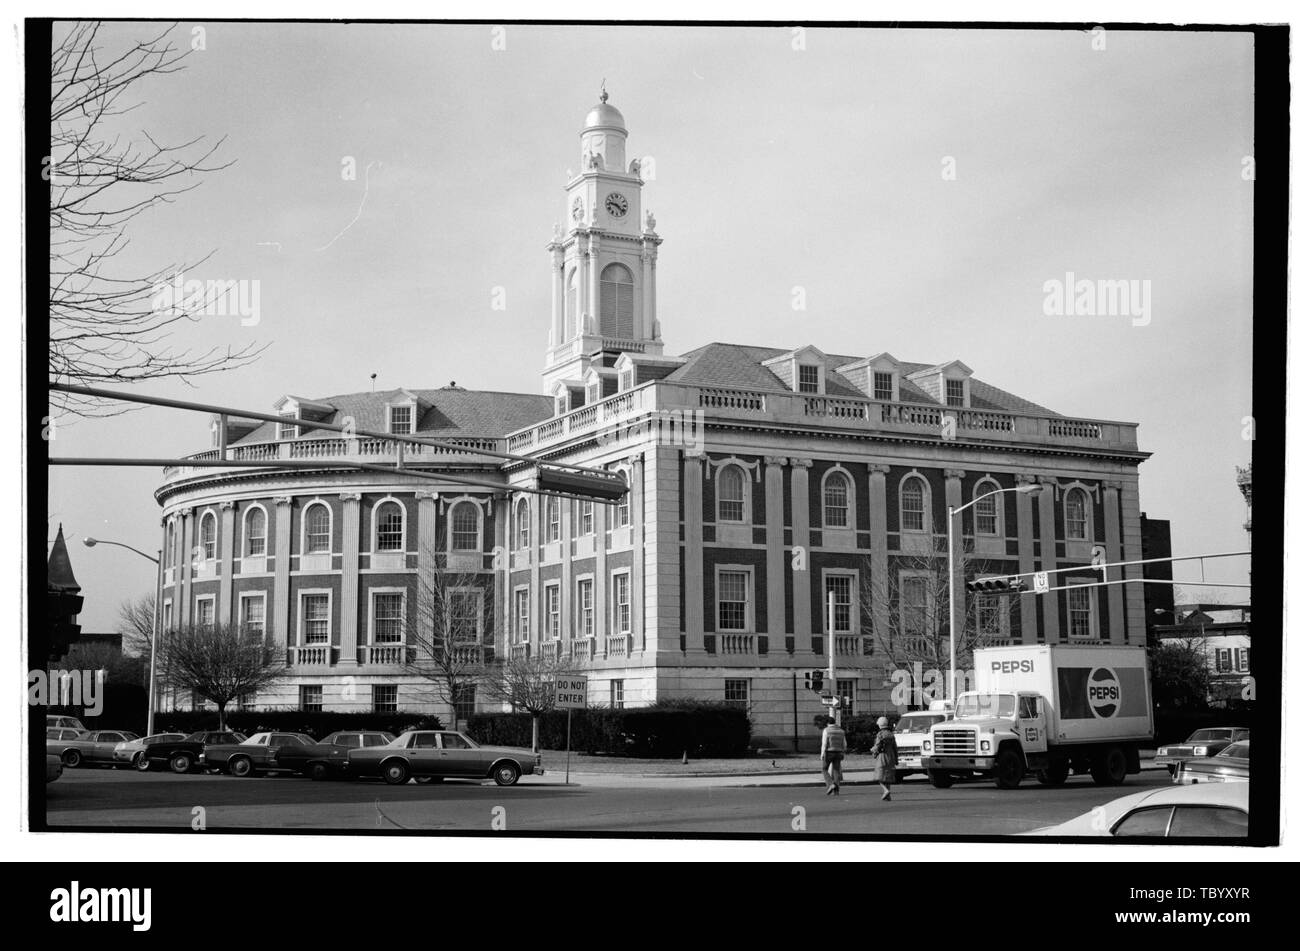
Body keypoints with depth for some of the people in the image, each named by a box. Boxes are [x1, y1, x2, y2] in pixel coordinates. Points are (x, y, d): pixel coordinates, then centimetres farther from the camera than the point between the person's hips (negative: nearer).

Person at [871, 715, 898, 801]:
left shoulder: (880, 734, -11)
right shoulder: (891, 734, 7)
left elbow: (877, 747, -15)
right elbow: (895, 748, 9)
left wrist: (872, 749, 8)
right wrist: (896, 760, 13)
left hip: (881, 758, -6)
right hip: (891, 758, 6)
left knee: (880, 777, -1)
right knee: (888, 777, 11)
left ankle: (886, 791, -23)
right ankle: (887, 796, 8)